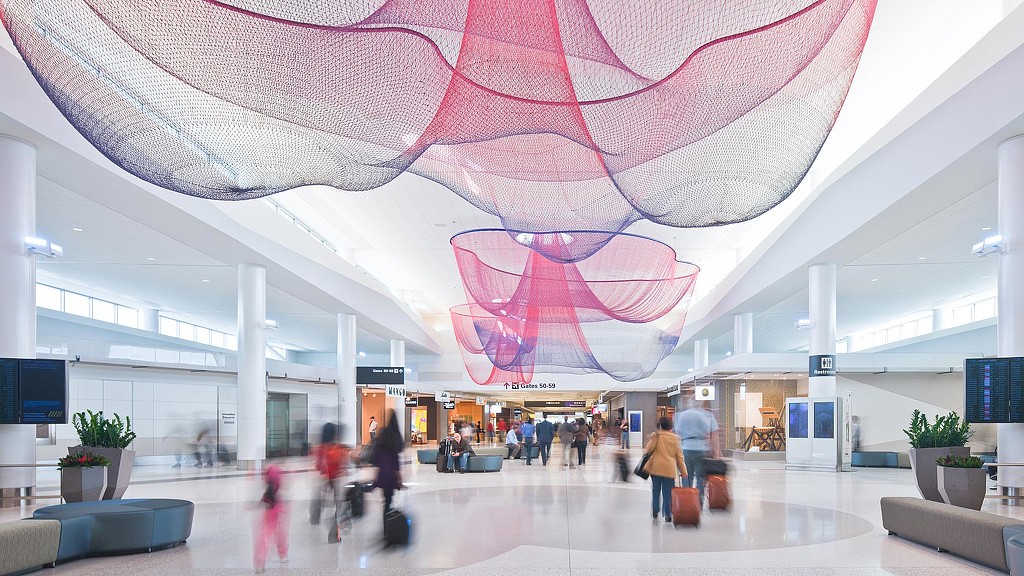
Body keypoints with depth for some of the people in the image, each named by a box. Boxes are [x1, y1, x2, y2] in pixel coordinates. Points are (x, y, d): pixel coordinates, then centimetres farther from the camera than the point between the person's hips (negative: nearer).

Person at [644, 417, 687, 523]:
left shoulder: (657, 436, -2)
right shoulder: (676, 438, 8)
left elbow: (648, 449, -6)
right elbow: (680, 456, 10)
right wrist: (683, 472, 13)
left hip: (656, 467, -1)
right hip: (670, 469, 1)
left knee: (656, 491, 12)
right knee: (668, 493, 3)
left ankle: (655, 512, 16)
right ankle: (667, 514, -2)